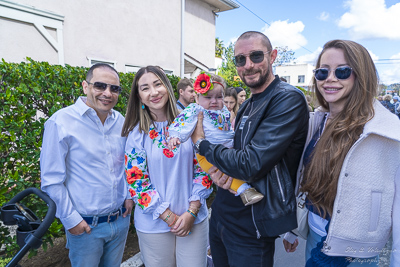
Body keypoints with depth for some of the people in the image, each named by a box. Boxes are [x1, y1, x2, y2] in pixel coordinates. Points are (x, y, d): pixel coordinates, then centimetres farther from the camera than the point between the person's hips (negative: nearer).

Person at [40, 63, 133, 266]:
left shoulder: (120, 121, 0)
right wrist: (71, 219, -11)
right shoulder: (61, 122, -16)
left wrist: (129, 195, 6)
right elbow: (51, 180, -13)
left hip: (121, 219, 5)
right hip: (85, 226, -4)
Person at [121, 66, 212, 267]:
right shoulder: (137, 133, -6)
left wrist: (191, 212, -8)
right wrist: (169, 217, -11)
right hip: (154, 225, 0)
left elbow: (202, 167, -2)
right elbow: (136, 180, -7)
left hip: (195, 220, 1)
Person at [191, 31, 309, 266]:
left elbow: (251, 164, -26)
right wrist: (218, 170, -11)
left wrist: (201, 143, -12)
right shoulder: (247, 105, 8)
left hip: (250, 228, -8)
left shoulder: (288, 99, -19)